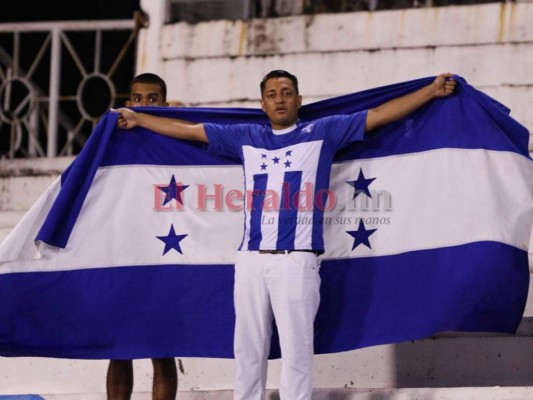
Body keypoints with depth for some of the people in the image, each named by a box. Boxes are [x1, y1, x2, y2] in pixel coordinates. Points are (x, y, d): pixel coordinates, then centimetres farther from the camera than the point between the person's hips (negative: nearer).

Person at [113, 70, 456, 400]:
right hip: (251, 261, 4)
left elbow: (379, 114, 7)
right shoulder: (246, 138, 18)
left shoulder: (323, 133, 9)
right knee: (248, 351, 6)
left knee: (296, 351, -5)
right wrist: (137, 119, 27)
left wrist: (432, 92, 2)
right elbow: (188, 130, 24)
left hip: (297, 261, -4)